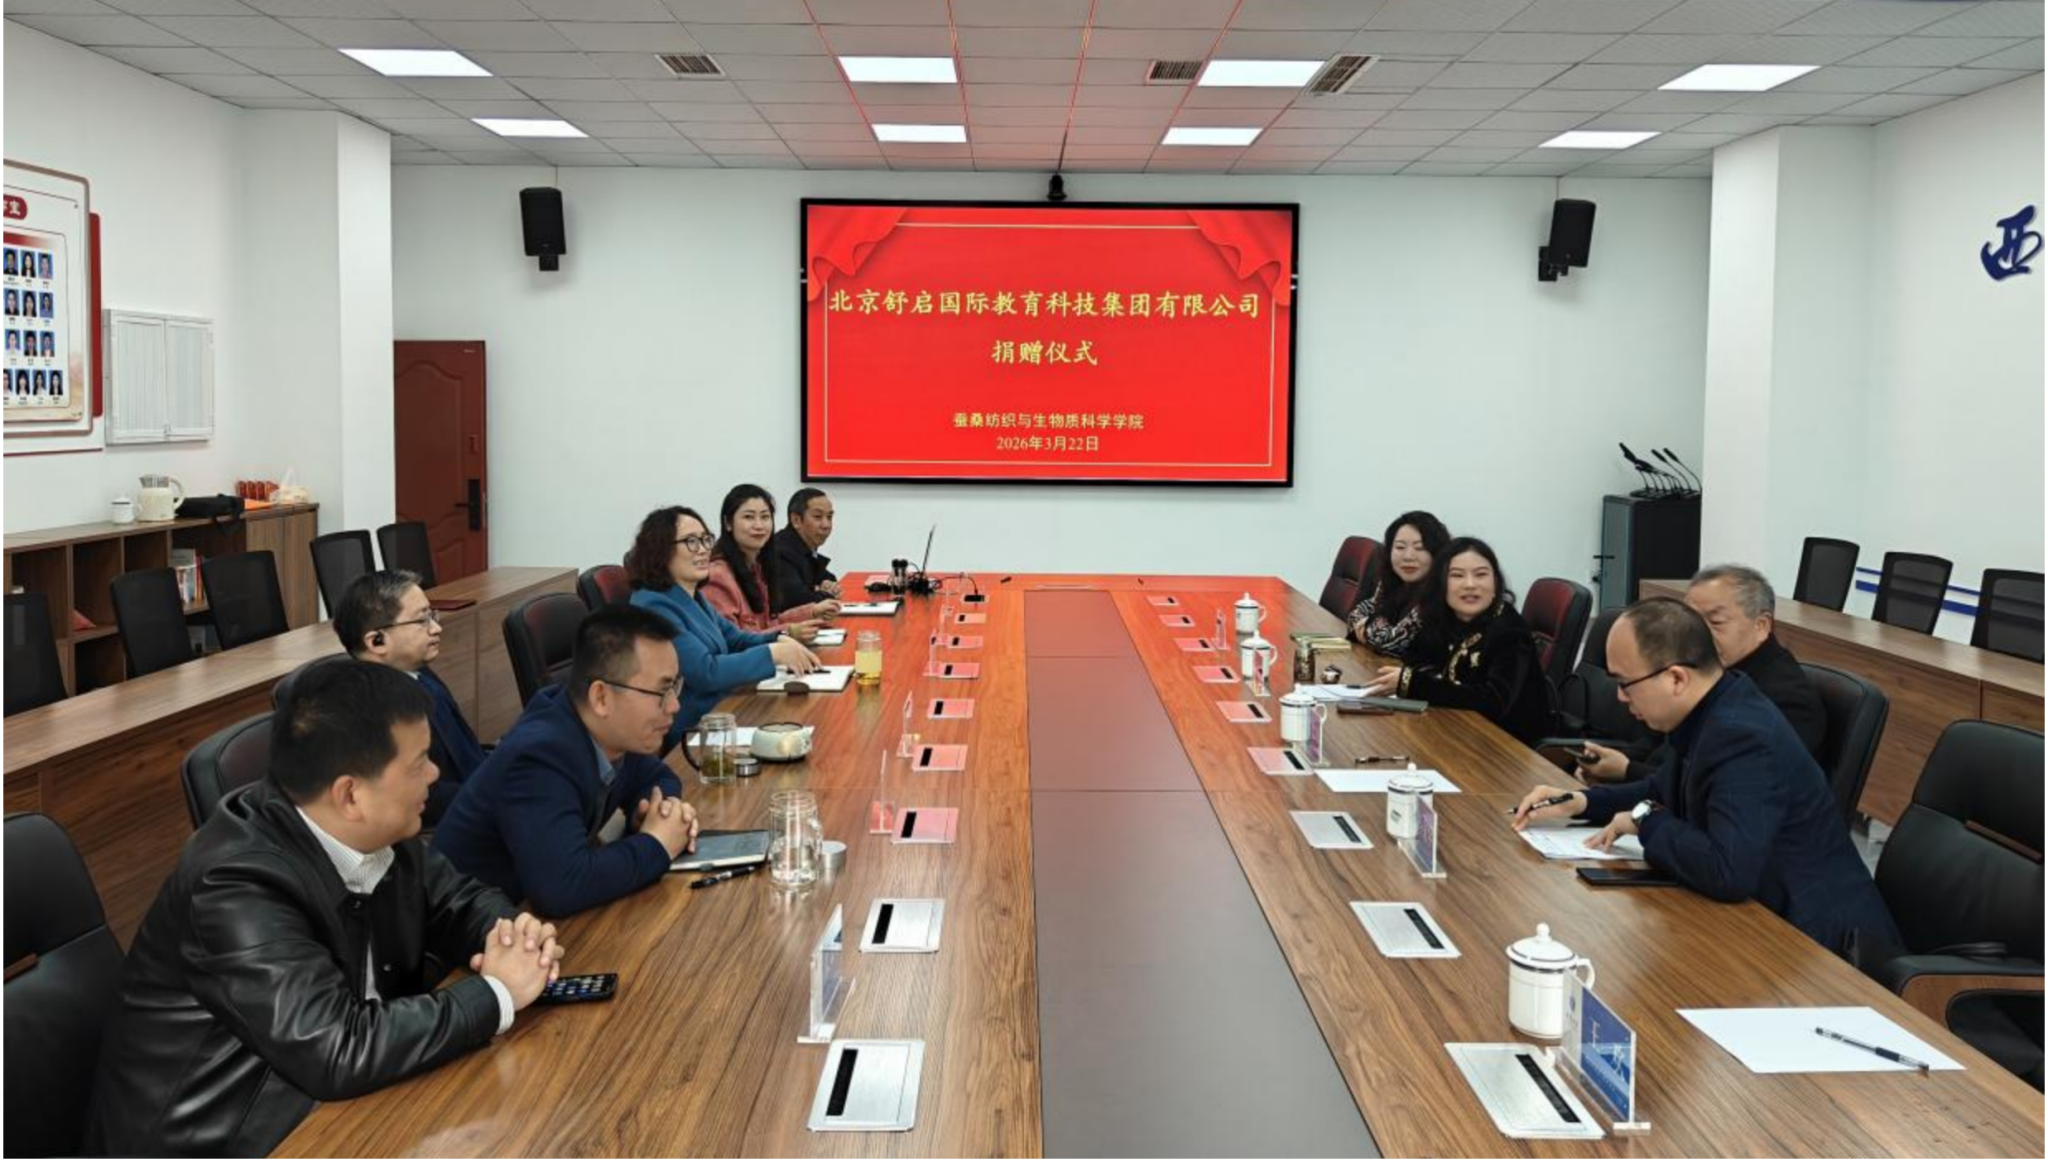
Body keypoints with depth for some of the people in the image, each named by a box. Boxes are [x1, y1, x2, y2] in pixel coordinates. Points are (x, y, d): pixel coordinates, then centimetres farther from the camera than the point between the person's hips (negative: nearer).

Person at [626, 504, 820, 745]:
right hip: (687, 734, -9)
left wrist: (781, 641, 1)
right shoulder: (654, 607, -17)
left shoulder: (694, 597, 13)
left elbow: (736, 639, 20)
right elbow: (706, 673, -22)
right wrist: (774, 653, -18)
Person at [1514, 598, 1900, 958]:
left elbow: (1728, 871, -36)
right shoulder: (1713, 709, 1)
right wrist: (1581, 801, 5)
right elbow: (1664, 793, 19)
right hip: (1770, 916, 8)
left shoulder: (1742, 736, -27)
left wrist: (1645, 821, -20)